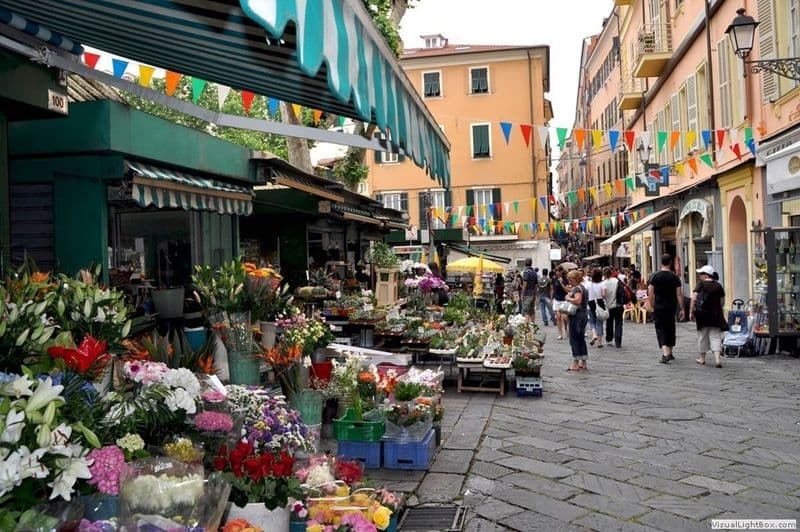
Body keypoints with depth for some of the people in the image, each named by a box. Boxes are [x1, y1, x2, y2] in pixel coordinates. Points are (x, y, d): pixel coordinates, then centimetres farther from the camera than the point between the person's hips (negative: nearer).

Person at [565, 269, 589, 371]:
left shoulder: (577, 288, -15)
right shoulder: (583, 288, 17)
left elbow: (577, 300, -31)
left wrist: (568, 298, -15)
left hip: (576, 316, -10)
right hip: (584, 314, 10)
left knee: (574, 339, -3)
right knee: (581, 339, 13)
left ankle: (576, 363, -1)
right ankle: (583, 363, 17)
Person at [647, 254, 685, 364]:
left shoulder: (654, 276, -4)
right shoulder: (675, 277, -2)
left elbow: (650, 293, -5)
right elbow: (679, 294, -4)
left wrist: (652, 306, 6)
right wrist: (682, 309, 0)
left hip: (659, 307, -2)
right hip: (671, 308, 2)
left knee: (661, 330, -2)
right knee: (670, 329, 16)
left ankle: (665, 354, -18)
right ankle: (670, 353, 27)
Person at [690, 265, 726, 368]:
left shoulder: (701, 284, -7)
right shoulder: (718, 286, 5)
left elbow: (694, 299, -14)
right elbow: (722, 302, 6)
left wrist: (691, 312, -8)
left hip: (703, 314, -2)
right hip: (716, 315, 3)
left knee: (702, 335, 11)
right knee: (715, 336, 3)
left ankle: (702, 358, 21)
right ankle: (717, 358, -13)